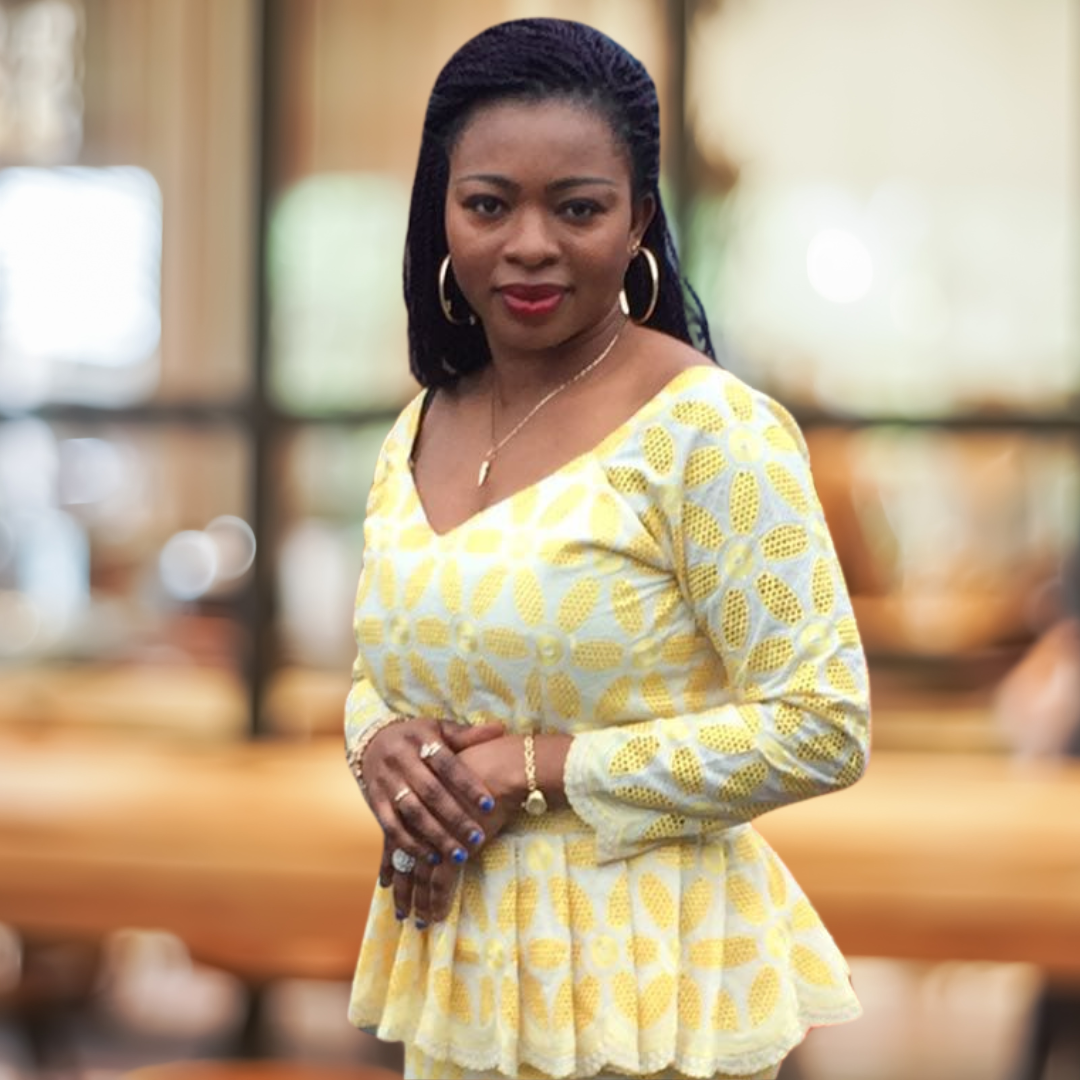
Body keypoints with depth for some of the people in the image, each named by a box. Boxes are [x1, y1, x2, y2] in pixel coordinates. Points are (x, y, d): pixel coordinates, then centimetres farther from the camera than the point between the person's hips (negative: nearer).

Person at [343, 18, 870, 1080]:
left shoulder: (708, 428, -15)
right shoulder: (416, 433, 5)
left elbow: (821, 729, -17)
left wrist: (546, 769, -19)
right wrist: (380, 746, -7)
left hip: (644, 988, -6)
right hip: (450, 972, 6)